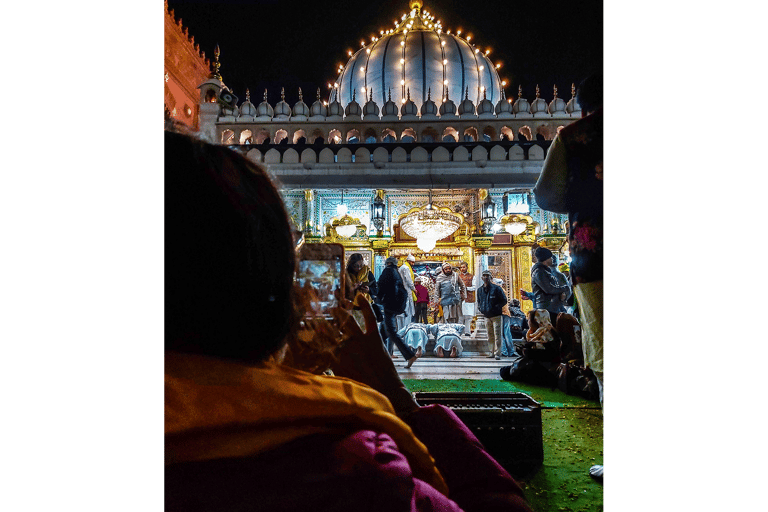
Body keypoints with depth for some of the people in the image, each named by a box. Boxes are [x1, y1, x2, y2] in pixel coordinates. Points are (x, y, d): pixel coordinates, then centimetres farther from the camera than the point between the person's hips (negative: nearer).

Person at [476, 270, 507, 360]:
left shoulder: (496, 288, -5)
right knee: (490, 335, 11)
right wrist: (480, 308, 6)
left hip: (496, 315, -5)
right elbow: (479, 302, 25)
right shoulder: (480, 290, 11)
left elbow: (504, 301, -2)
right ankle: (492, 352, 19)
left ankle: (497, 353, -5)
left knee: (497, 334, -8)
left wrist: (495, 308, -11)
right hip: (486, 316, 5)